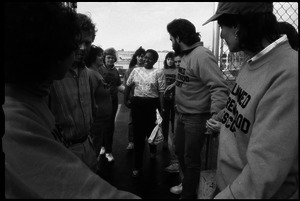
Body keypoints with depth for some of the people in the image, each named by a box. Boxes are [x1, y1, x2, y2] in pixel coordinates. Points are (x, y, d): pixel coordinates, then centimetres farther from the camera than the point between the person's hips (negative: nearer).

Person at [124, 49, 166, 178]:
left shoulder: (158, 72, -2)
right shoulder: (136, 70, 8)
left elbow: (161, 92, -6)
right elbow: (128, 86, 16)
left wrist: (162, 109, -11)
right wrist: (125, 100, 9)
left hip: (152, 104, -2)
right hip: (137, 103, 2)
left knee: (151, 130, 12)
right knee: (138, 133, 2)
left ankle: (153, 150, 48)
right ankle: (137, 165, 12)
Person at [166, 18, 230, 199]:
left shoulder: (202, 55, -22)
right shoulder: (186, 55, 7)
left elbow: (219, 88, -28)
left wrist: (215, 115, -37)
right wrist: (174, 86, 28)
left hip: (196, 118, -9)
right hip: (182, 115, 9)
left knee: (191, 159, 7)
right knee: (180, 152, 22)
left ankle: (189, 194, 29)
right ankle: (188, 184, 45)